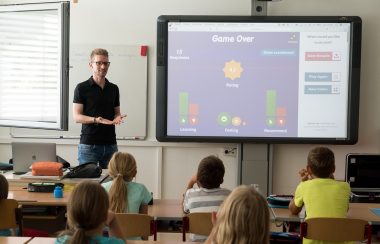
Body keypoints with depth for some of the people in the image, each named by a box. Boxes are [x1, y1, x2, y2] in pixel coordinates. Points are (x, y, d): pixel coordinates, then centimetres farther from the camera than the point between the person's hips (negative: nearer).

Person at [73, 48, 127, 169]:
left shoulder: (114, 89, 12)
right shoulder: (82, 88, -2)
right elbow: (76, 117, -6)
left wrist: (117, 118, -6)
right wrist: (96, 120, -22)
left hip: (110, 145, 4)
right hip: (89, 145, -4)